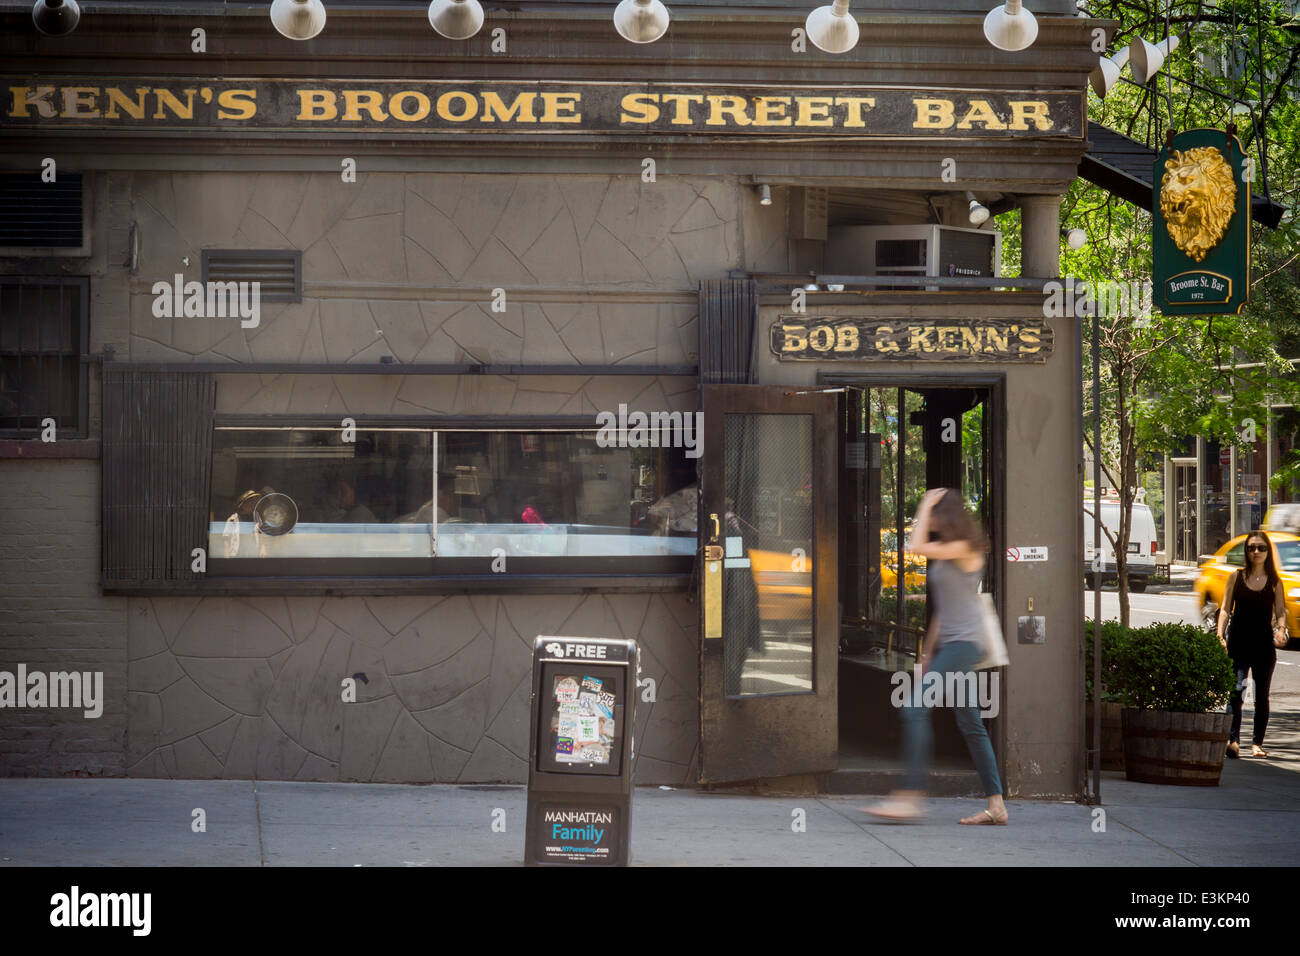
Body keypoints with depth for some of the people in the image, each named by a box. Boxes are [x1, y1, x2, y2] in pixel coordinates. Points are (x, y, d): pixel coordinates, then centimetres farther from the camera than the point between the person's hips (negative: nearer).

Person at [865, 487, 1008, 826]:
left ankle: (910, 795, -20)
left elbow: (917, 546, -18)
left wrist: (925, 506, -6)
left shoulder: (964, 549, -9)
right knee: (970, 724, 7)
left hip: (964, 642, -10)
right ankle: (996, 804, 8)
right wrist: (928, 655, 21)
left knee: (916, 708, -16)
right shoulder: (946, 553, 19)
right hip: (948, 644, 10)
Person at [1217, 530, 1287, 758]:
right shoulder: (1236, 578, 5)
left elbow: (1280, 611, 6)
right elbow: (1225, 609, 5)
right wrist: (1220, 635, -8)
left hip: (1264, 645, 1)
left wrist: (1281, 629, -15)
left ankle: (1257, 743, 17)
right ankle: (1233, 739, -21)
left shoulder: (1275, 582, 6)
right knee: (1235, 690, -16)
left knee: (1262, 696, 8)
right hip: (1238, 645, -1)